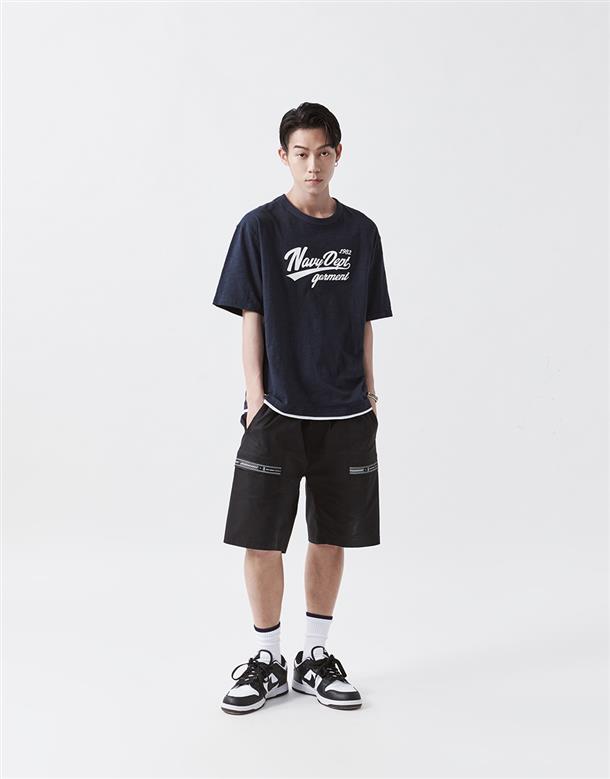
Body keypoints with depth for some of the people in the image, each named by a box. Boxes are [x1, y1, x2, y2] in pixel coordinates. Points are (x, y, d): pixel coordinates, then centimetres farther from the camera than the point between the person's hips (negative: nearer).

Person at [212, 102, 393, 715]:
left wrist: (369, 395, 9)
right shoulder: (260, 227, -1)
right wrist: (256, 400, -8)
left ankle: (316, 659, 25)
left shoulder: (360, 232, 7)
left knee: (331, 538, 9)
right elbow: (251, 320, -2)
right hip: (278, 412, -3)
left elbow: (364, 323, 12)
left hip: (345, 414, 3)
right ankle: (267, 661, 19)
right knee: (261, 540, 1)